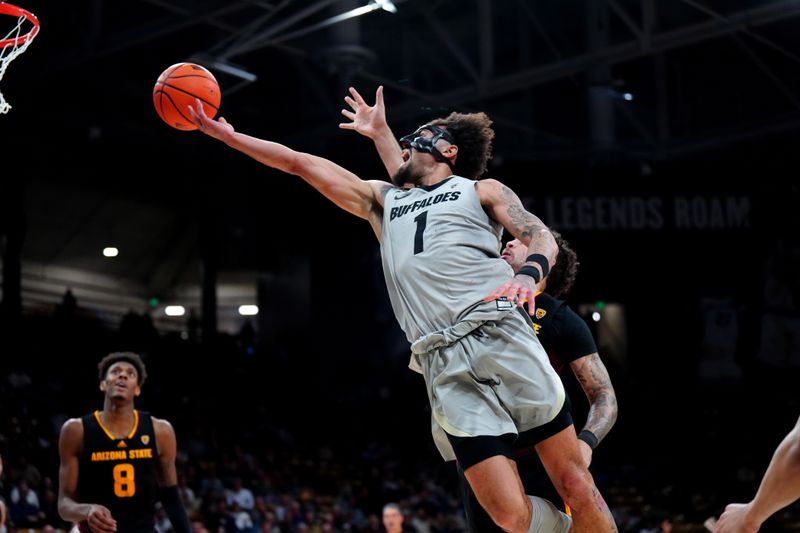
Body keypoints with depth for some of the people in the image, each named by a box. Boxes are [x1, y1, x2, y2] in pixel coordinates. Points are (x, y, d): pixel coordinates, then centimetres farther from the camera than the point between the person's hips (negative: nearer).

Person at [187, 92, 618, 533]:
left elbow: (542, 237, 2)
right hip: (445, 364, 2)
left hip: (504, 339, -2)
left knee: (575, 486, -7)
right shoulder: (382, 200, 28)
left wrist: (529, 274, -19)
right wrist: (227, 135, 25)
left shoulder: (482, 191, 17)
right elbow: (300, 163, 27)